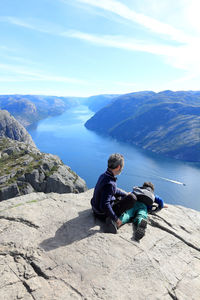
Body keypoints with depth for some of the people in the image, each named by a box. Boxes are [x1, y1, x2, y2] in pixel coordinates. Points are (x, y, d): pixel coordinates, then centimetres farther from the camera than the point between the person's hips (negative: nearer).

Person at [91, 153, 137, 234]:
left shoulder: (104, 176, -3)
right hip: (103, 214, -9)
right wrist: (116, 219, -25)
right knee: (132, 198, -14)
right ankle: (112, 220, -16)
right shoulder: (109, 183, -33)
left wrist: (126, 194, 16)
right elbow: (104, 206, -35)